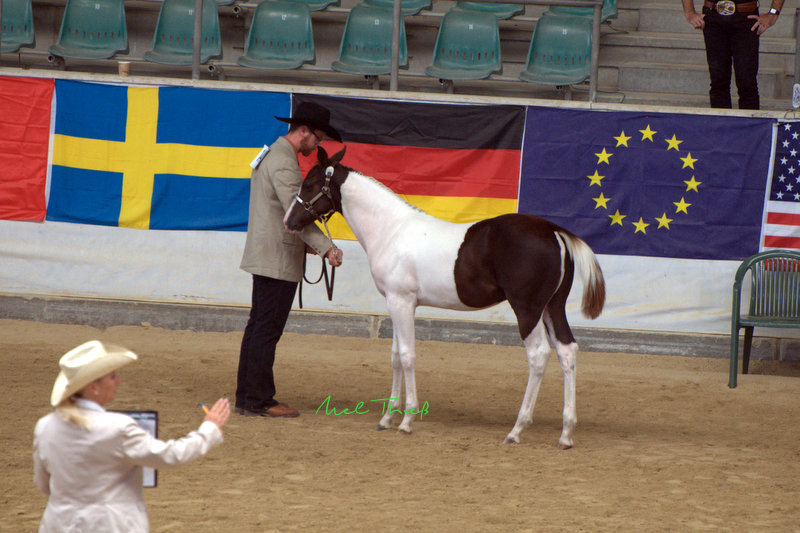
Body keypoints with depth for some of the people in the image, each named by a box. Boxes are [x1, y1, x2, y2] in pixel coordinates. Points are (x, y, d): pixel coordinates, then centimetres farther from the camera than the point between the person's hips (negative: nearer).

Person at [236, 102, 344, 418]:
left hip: (263, 258, 11)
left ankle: (247, 397, 16)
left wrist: (304, 243, 21)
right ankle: (258, 401, -5)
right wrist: (326, 247, -26)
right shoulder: (284, 162, -16)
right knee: (267, 330, -7)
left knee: (259, 327, 12)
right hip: (278, 260, -11)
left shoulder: (271, 155, 17)